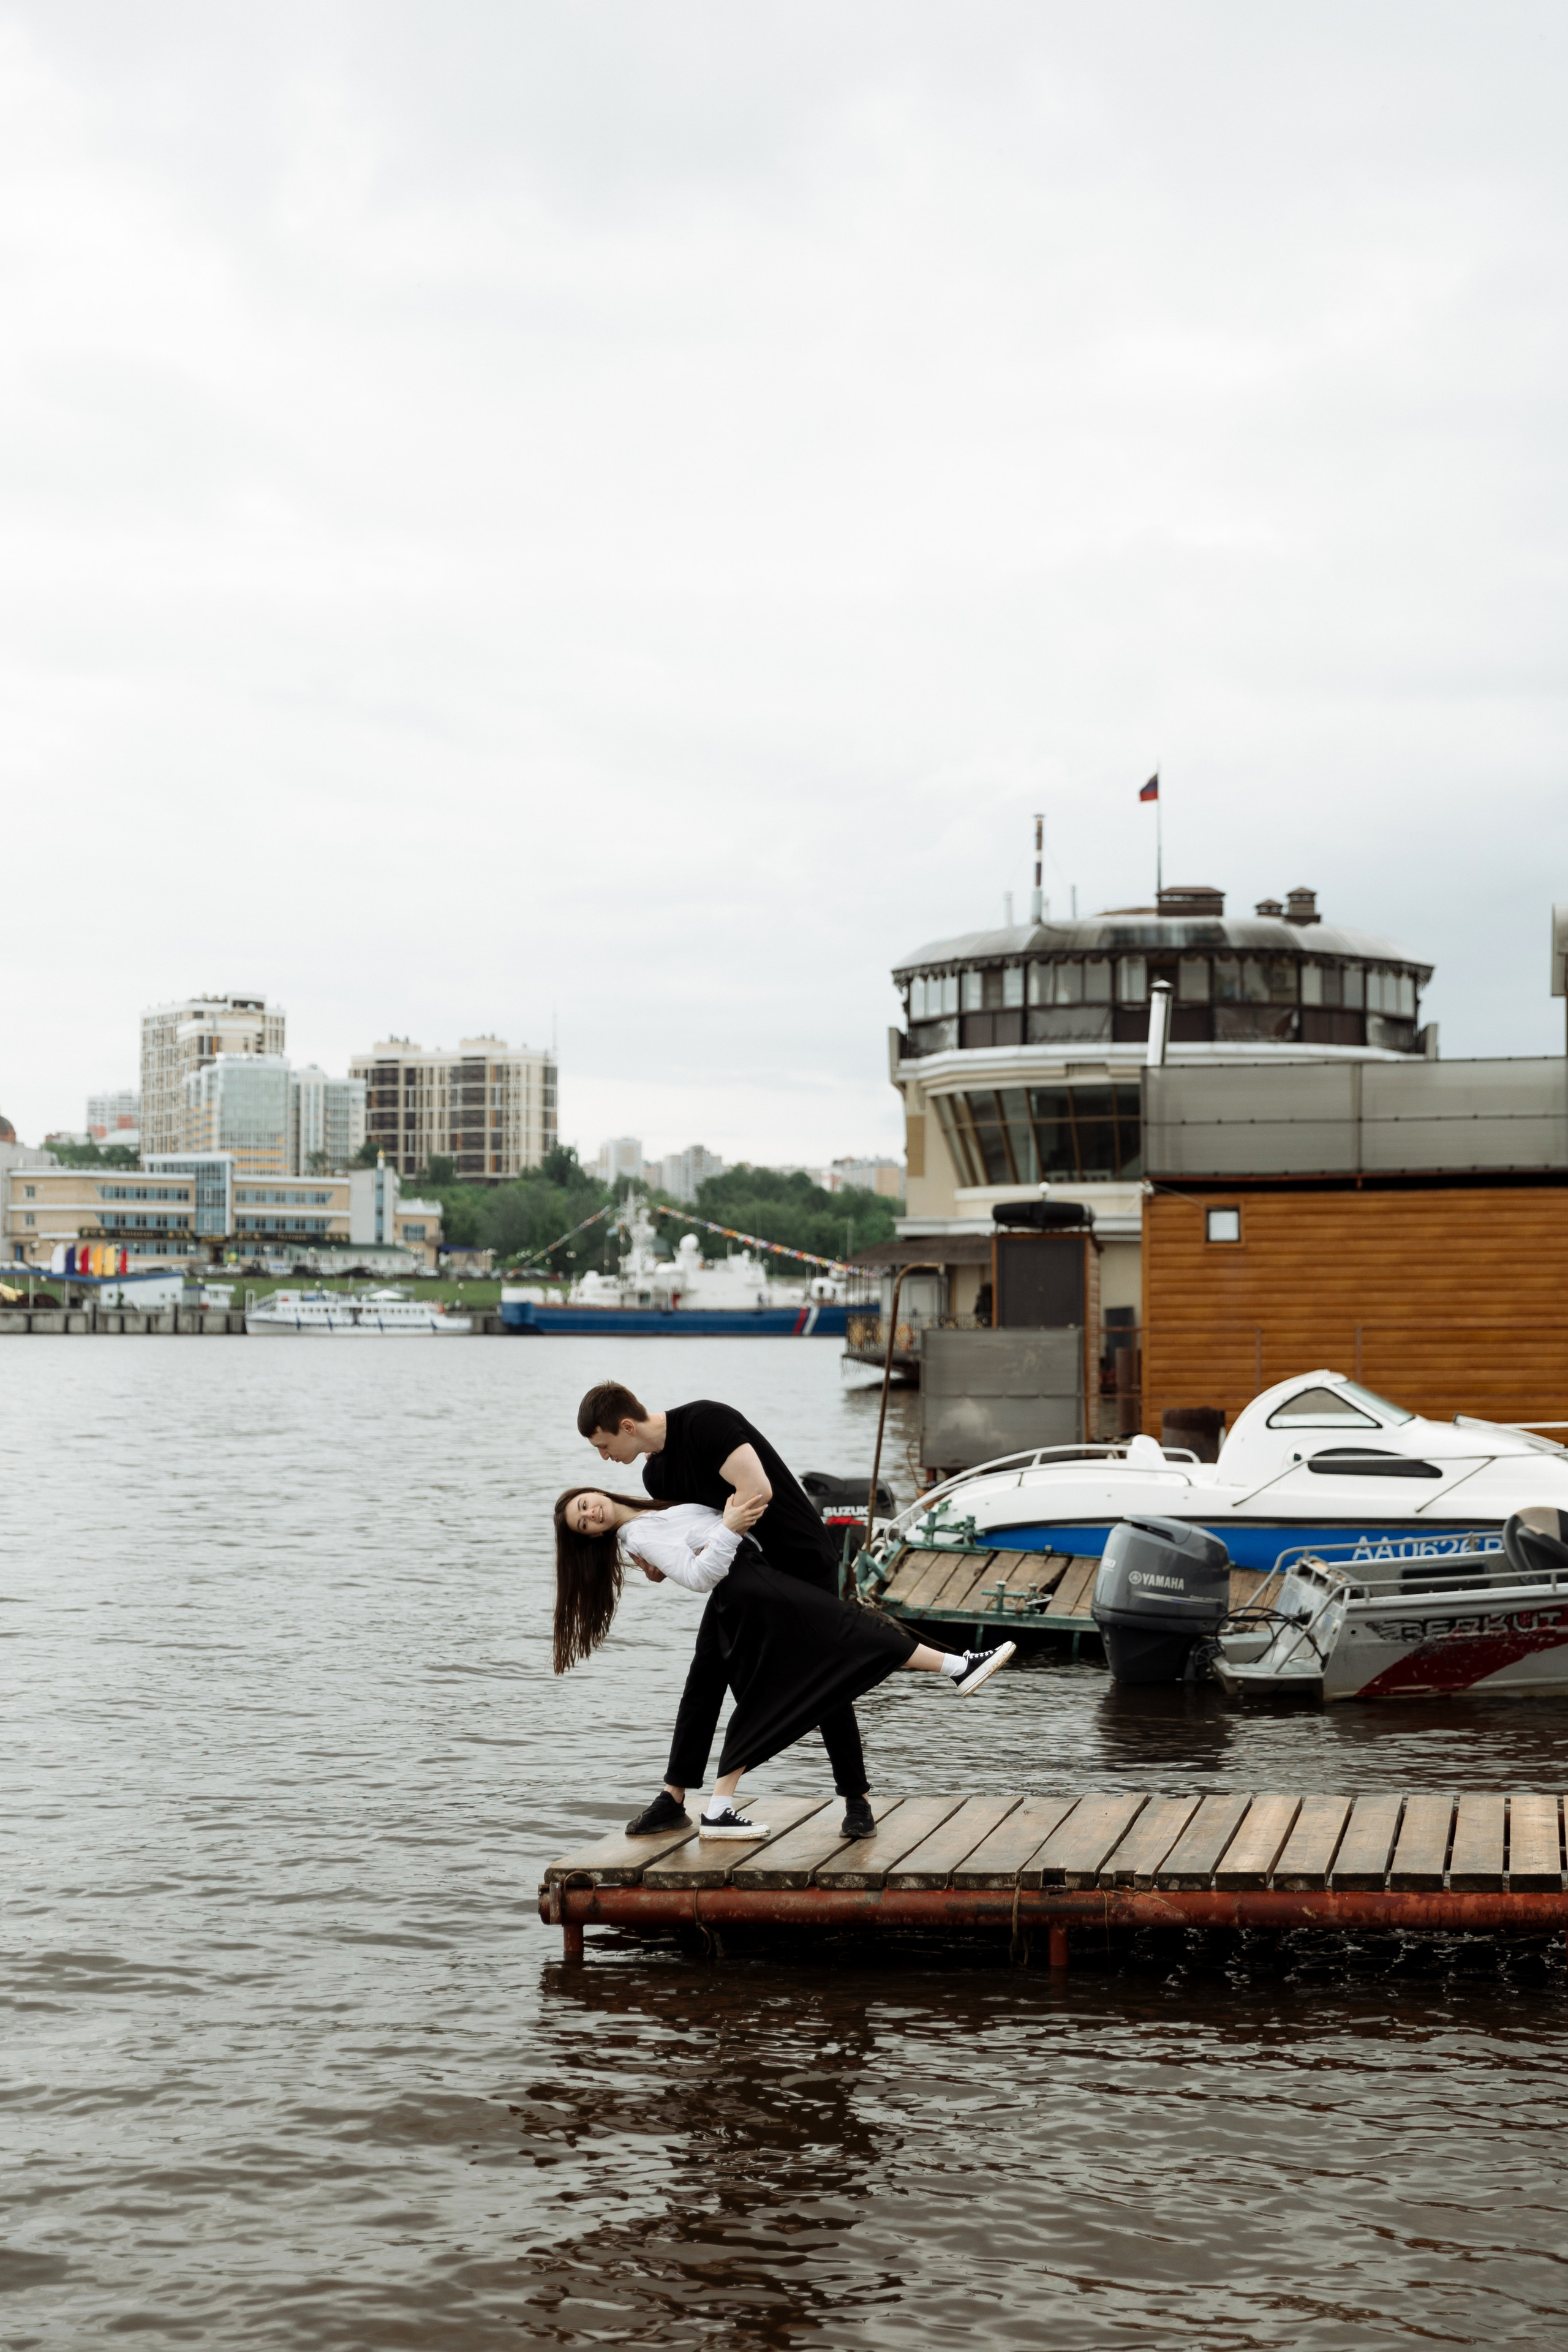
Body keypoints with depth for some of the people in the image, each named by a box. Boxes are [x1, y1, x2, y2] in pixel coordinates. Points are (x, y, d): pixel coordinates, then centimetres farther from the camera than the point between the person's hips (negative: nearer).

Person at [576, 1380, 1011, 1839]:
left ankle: (857, 1801, 8)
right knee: (705, 1676, 0)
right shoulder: (656, 1474, 2)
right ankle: (672, 1801, 3)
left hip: (802, 1562, -7)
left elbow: (757, 1491, -34)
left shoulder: (705, 1422, -25)